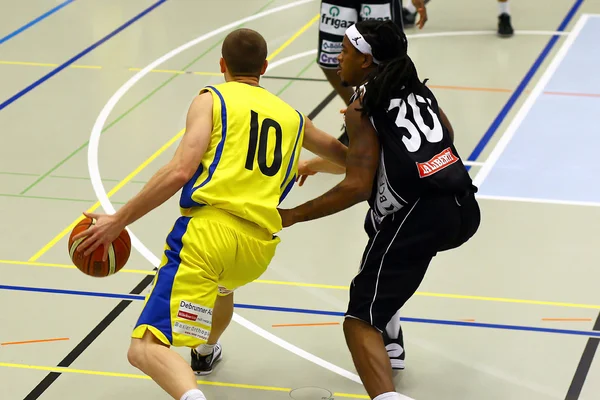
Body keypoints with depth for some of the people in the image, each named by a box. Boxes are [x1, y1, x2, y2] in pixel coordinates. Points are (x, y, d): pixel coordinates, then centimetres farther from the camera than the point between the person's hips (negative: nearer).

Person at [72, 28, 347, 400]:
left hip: (207, 230, -6)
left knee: (146, 349, -13)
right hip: (259, 247, 6)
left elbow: (181, 171, -8)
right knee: (222, 283, 42)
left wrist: (119, 220, -4)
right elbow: (341, 154, 43)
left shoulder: (212, 100, 7)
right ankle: (205, 351, 66)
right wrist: (316, 165, 67)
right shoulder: (292, 117, 22)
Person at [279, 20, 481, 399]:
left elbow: (358, 187, -13)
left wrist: (292, 216, -8)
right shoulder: (414, 88, 16)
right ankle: (389, 339, 44)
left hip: (420, 218, -8)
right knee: (379, 225, 40)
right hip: (463, 208, 8)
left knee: (360, 323, -7)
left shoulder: (363, 108, -5)